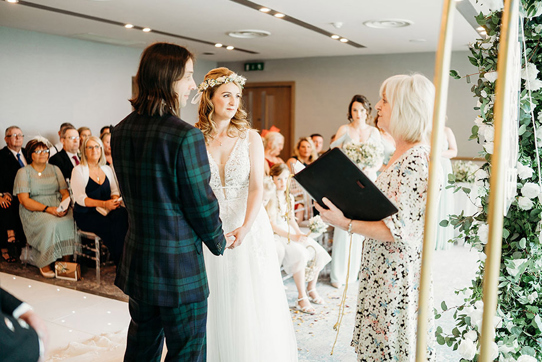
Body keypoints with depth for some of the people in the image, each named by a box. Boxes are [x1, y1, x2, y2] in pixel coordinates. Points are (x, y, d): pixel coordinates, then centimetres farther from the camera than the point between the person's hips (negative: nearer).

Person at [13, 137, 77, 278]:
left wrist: (64, 206, -13)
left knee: (70, 221, -28)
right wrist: (47, 209, -21)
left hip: (57, 207, 4)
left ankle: (67, 261, -18)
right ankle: (45, 264, -19)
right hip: (34, 211, -3)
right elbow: (24, 200, -8)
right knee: (50, 224, -35)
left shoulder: (55, 169, 16)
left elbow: (65, 193, 11)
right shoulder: (23, 172, 4)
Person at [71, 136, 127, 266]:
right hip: (86, 215, -4)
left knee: (122, 214, -30)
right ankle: (119, 261, -16)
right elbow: (80, 198, -10)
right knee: (113, 226, -33)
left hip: (106, 211, 4)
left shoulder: (107, 169, 16)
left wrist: (115, 200, -8)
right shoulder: (78, 170, 0)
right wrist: (104, 204, -22)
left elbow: (114, 190, 18)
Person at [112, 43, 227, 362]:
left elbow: (129, 194, 10)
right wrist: (219, 242, 2)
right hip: (180, 269, -7)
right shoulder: (186, 136, -22)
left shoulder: (120, 132, 2)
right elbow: (201, 203, -16)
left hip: (137, 263, 8)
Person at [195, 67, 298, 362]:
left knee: (250, 301, 7)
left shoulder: (250, 137, -1)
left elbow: (256, 187, -8)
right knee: (216, 301, 10)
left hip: (248, 226, 0)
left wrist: (245, 227, -22)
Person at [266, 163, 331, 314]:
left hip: (289, 232, 8)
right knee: (300, 255, -31)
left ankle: (311, 288, 13)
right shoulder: (271, 199, -14)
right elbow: (272, 225, -18)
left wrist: (300, 234, -2)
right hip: (276, 235, -8)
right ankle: (302, 298, -21)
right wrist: (294, 237, -23)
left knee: (319, 253, -6)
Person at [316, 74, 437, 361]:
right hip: (383, 270, 9)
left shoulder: (417, 160, -21)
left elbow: (400, 230, -24)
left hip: (398, 272, -9)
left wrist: (346, 223, -23)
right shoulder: (401, 154, 8)